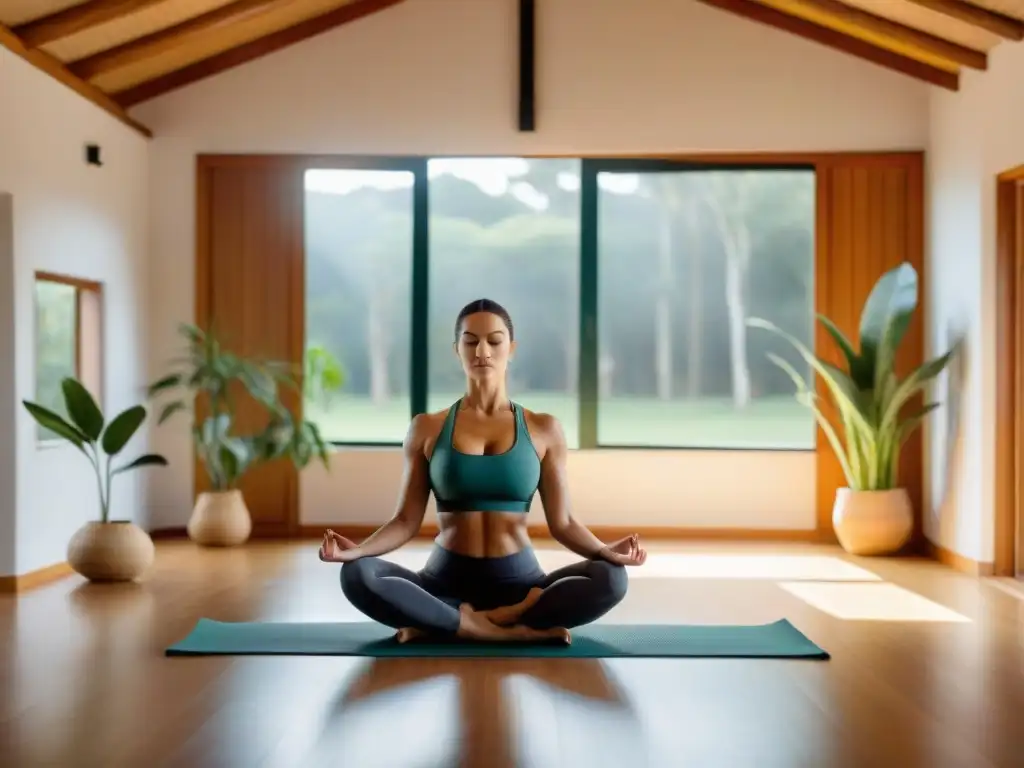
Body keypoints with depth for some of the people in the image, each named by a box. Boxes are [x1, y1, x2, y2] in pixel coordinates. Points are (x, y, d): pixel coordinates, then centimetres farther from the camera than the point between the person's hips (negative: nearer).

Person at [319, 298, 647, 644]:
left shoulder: (543, 429, 4)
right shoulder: (427, 428, 4)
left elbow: (561, 523, 4)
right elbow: (407, 520, 3)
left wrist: (606, 550, -16)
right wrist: (356, 550, -16)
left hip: (519, 581, 1)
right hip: (446, 581, 0)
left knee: (609, 579, -29)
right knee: (357, 576, -30)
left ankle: (436, 623, -22)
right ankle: (521, 630, -26)